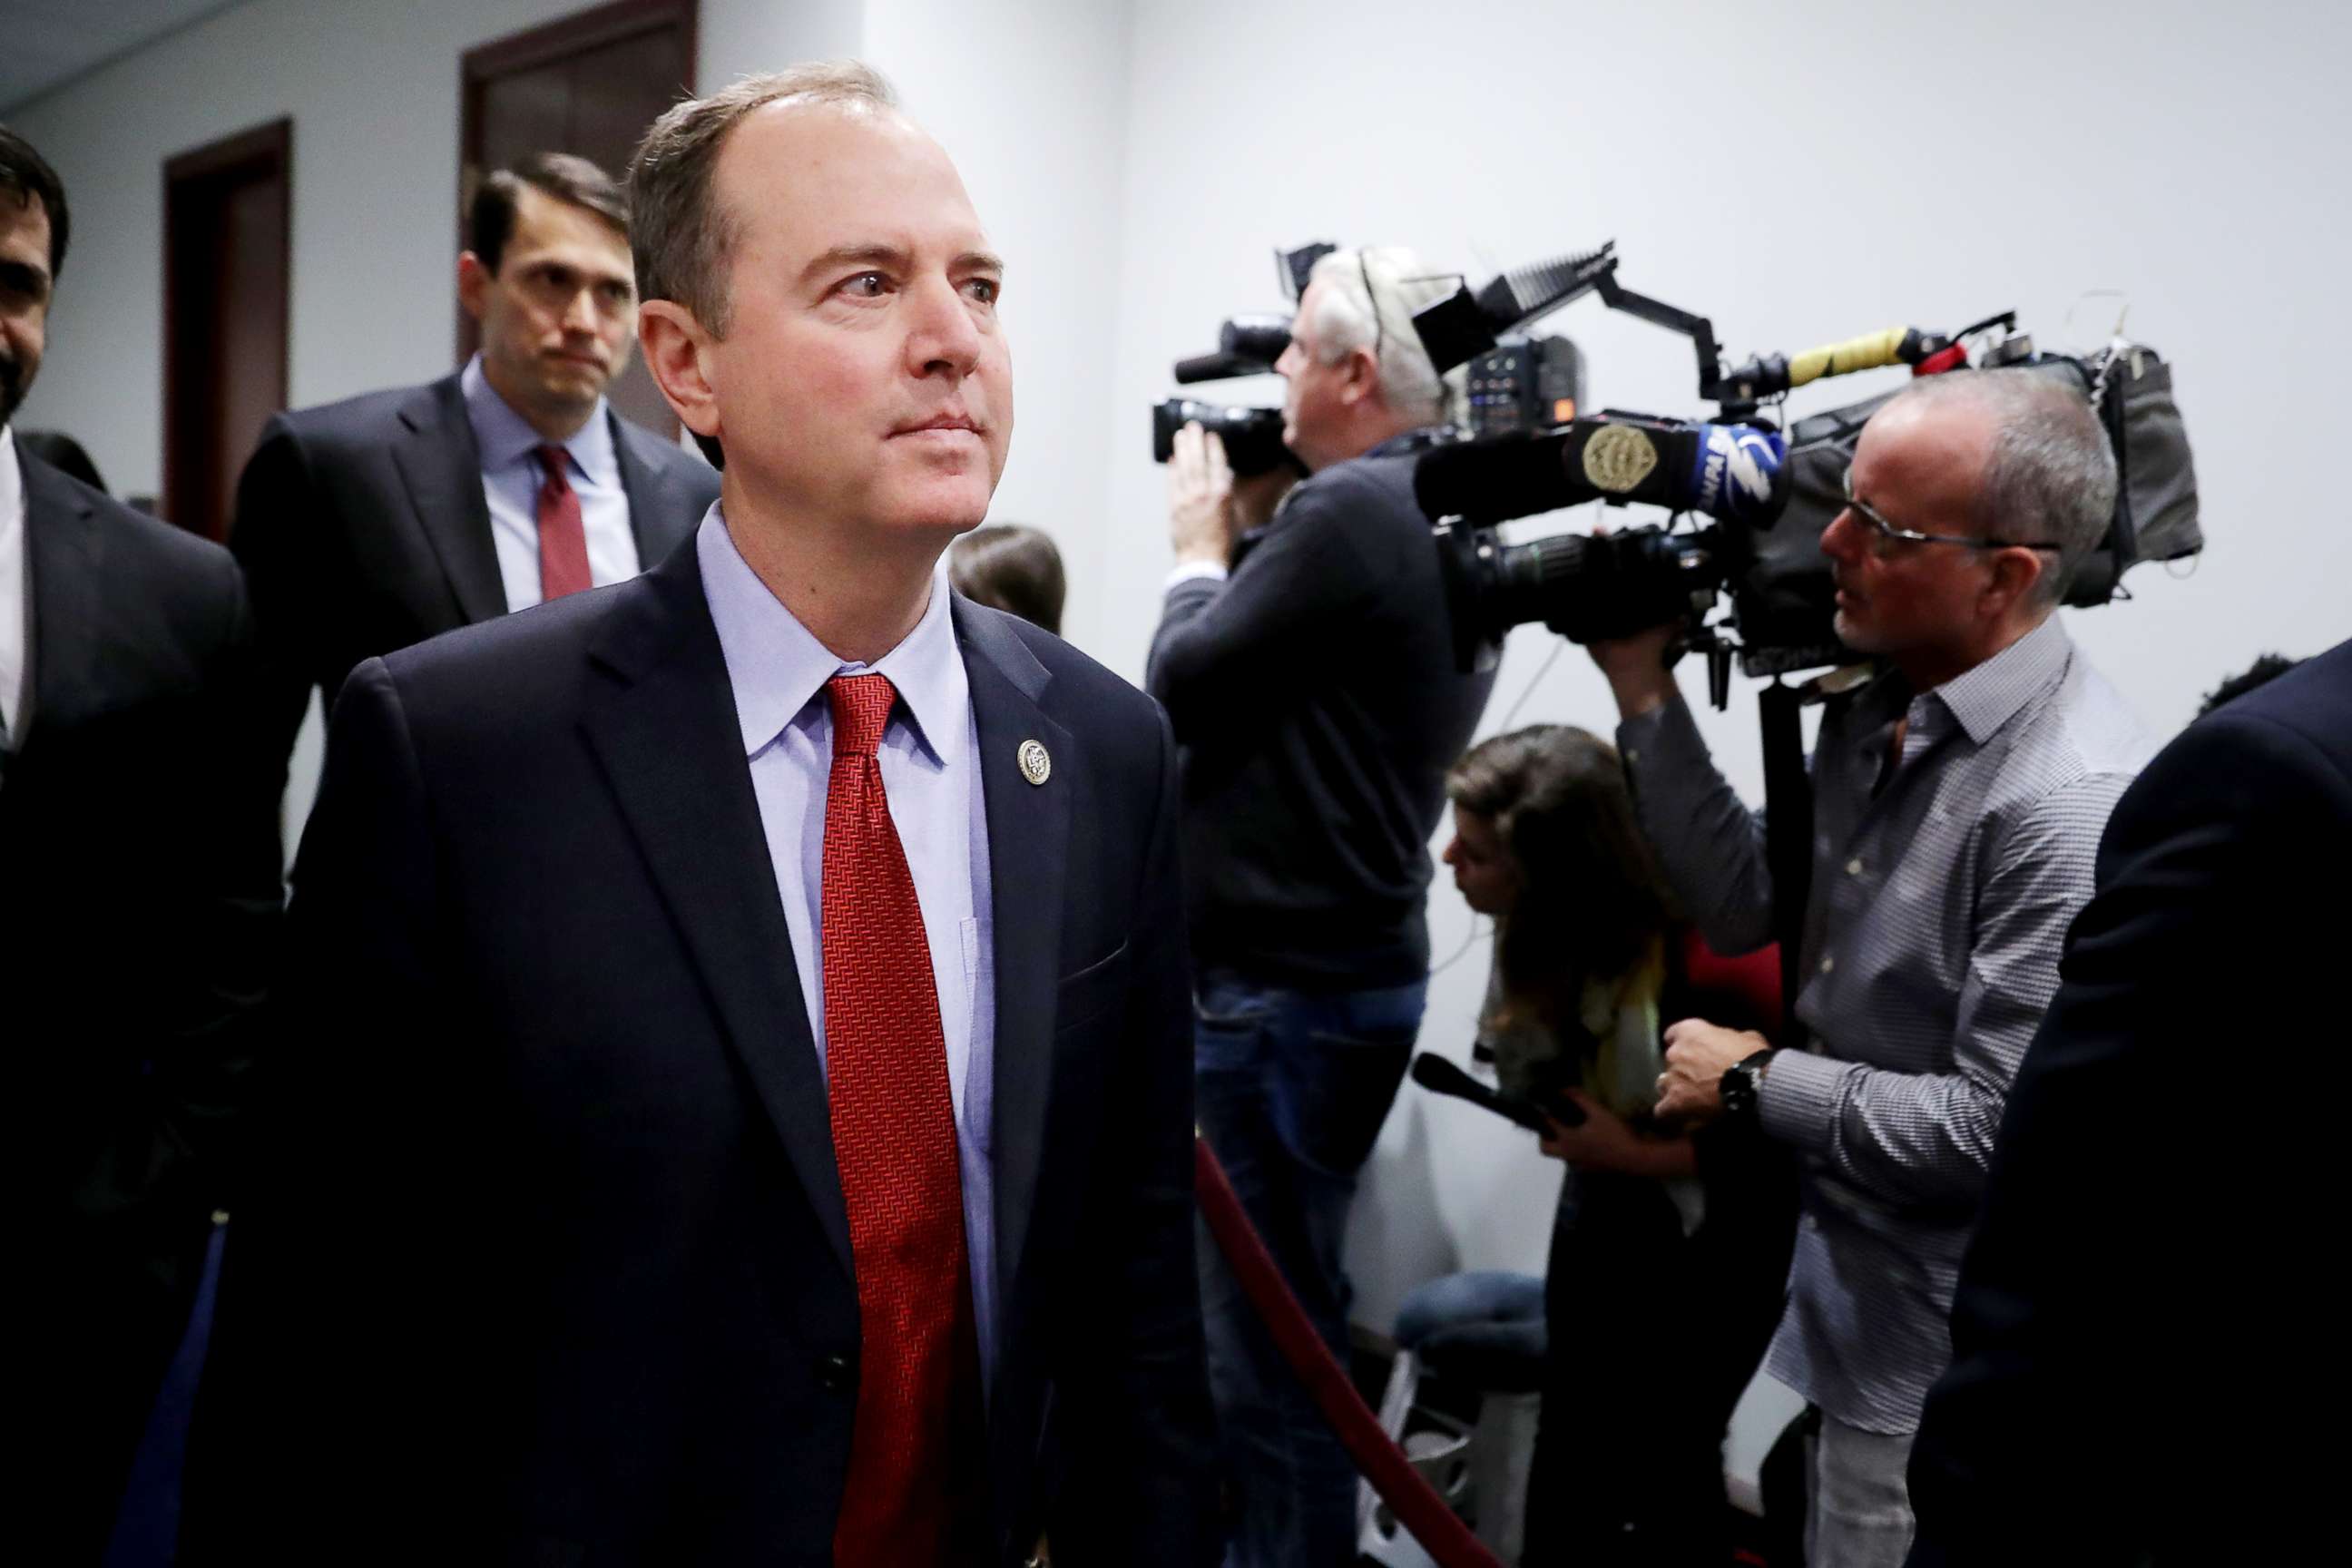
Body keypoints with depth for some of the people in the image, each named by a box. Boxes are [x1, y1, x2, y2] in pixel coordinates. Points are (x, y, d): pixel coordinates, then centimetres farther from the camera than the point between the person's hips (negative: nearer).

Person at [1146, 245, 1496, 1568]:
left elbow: (1183, 689, -14)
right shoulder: (1438, 513, 12)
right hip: (1345, 965, 10)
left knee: (1266, 1336, 2)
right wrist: (1252, 532, 10)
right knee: (1290, 1313, 22)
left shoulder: (1351, 511, -19)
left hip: (1284, 989, -10)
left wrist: (1204, 544, 1)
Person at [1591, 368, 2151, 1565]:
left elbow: (1997, 1132, -28)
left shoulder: (2073, 800, -28)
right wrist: (1645, 693, -3)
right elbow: (1741, 908, 4)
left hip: (1946, 1368, -8)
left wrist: (1754, 1083, -16)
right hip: (1850, 1290, 8)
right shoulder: (1878, 707, -1)